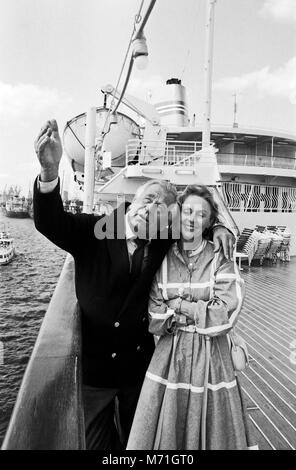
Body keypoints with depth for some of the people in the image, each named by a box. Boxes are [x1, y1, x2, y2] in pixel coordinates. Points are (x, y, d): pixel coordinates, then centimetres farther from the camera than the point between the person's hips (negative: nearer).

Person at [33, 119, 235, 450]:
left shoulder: (163, 242, -7)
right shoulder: (93, 230, -16)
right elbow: (50, 223, -32)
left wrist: (217, 228, -13)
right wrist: (50, 170, -50)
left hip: (140, 362, 3)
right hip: (94, 363, -2)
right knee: (98, 441, 21)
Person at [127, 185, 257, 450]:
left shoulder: (221, 259, -8)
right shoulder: (162, 259, -5)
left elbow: (225, 316, -15)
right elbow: (155, 321, -8)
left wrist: (179, 305, -12)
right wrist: (201, 313, -13)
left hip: (211, 359, -1)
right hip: (170, 357, 1)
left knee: (209, 433, 17)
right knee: (164, 434, 14)